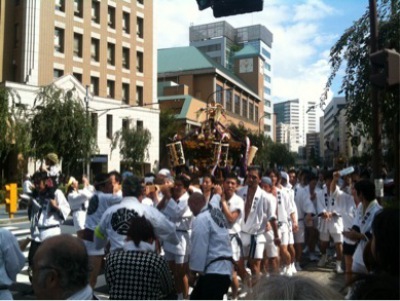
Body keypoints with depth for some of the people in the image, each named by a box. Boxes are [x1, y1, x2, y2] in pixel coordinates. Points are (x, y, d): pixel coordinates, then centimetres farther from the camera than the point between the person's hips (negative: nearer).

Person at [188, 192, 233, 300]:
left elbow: (199, 247, -16)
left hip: (215, 269, -10)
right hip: (222, 268, 10)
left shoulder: (201, 219, -13)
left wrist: (194, 269, -8)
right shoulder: (216, 214, 15)